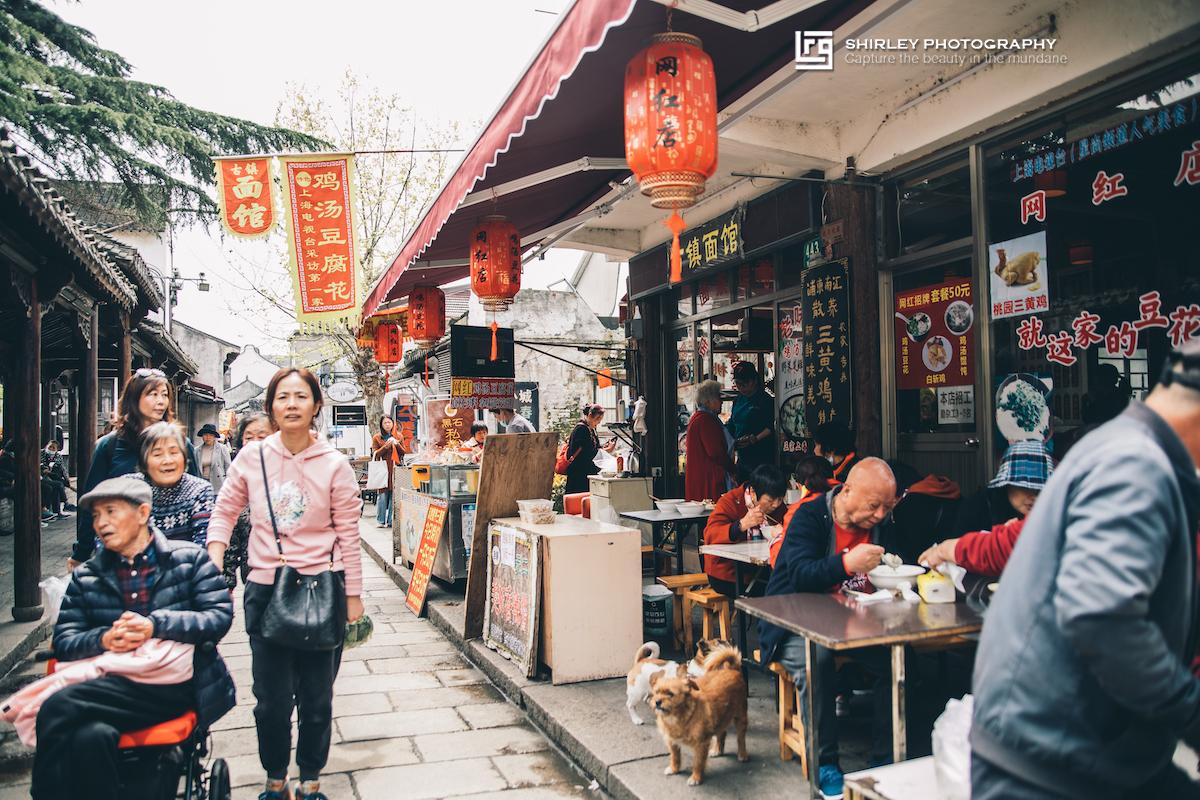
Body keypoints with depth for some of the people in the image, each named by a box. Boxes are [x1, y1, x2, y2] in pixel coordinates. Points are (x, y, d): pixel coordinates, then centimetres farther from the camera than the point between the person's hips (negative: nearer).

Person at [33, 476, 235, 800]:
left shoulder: (190, 558, 8)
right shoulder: (86, 576, 20)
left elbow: (221, 616, -2)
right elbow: (63, 641, 12)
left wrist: (156, 626, -15)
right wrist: (103, 639, -9)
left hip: (179, 684, -3)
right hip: (116, 684, 4)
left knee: (59, 708, -26)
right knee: (89, 735, -32)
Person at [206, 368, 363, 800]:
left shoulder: (334, 465, -8)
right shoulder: (251, 457, -2)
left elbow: (348, 536, -4)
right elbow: (224, 512, 10)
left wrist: (353, 596, -2)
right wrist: (214, 569, 0)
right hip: (265, 590, 1)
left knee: (316, 696, 11)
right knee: (271, 697, 11)